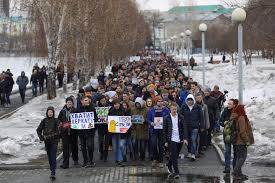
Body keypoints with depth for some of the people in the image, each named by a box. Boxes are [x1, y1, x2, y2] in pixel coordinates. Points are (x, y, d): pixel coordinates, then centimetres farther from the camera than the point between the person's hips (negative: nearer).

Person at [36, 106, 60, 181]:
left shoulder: (56, 121, -4)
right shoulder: (44, 121, 4)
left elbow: (58, 130, -9)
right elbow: (39, 129, 10)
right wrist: (41, 137, -4)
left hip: (54, 141, -4)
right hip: (47, 141, 4)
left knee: (53, 157, -11)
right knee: (49, 157, 11)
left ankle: (53, 173, -15)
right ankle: (52, 171, 22)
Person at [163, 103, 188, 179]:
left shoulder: (181, 117, 3)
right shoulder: (167, 118, -1)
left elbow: (184, 128, 2)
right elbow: (164, 130, 2)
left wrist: (185, 138, -8)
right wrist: (165, 141, 0)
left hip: (179, 140, 2)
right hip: (171, 140, -2)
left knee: (175, 156, 12)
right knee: (174, 156, -8)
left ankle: (169, 166, 38)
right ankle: (176, 173, -5)